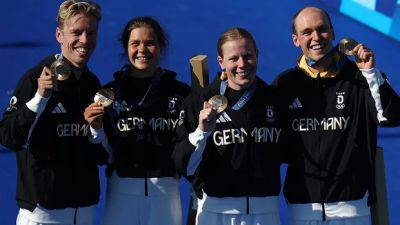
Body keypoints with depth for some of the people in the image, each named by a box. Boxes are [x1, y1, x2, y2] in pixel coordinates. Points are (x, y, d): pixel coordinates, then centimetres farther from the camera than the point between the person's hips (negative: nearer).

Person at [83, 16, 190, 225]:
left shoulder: (180, 93, 4)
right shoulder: (110, 92, 5)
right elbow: (104, 155, 6)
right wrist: (97, 129, -11)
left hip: (166, 191, 0)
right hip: (121, 192, 0)